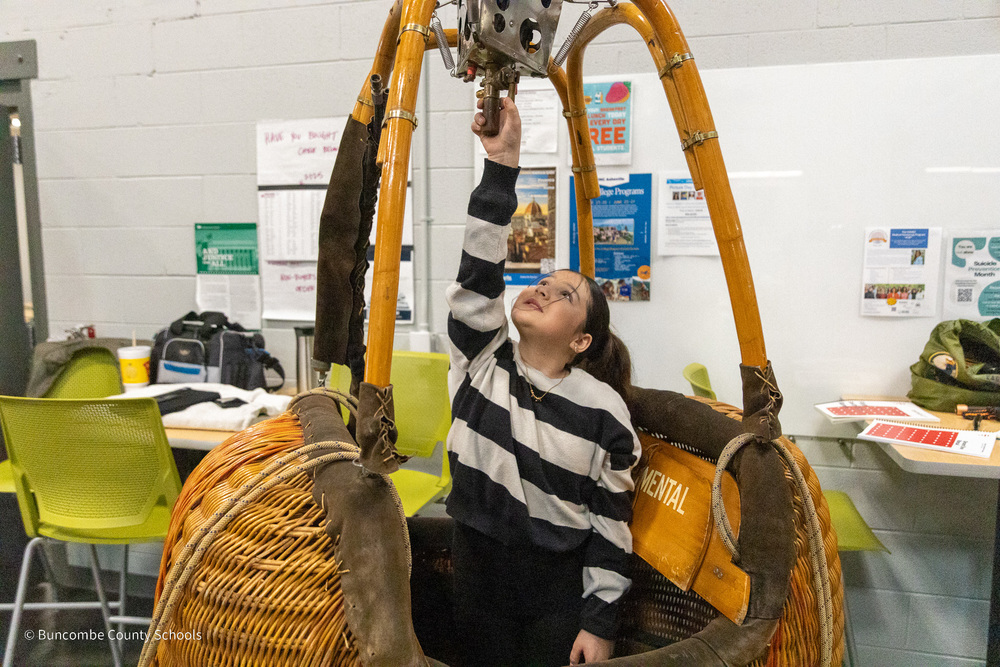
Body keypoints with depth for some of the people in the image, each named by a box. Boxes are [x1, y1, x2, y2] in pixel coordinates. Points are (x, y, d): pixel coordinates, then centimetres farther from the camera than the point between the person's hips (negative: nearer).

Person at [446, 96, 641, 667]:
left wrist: (600, 621, -6)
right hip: (478, 577, 3)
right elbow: (479, 269, -19)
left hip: (560, 594, -3)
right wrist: (501, 166, -26)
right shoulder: (483, 362, -6)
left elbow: (611, 523, -7)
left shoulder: (603, 410, -12)